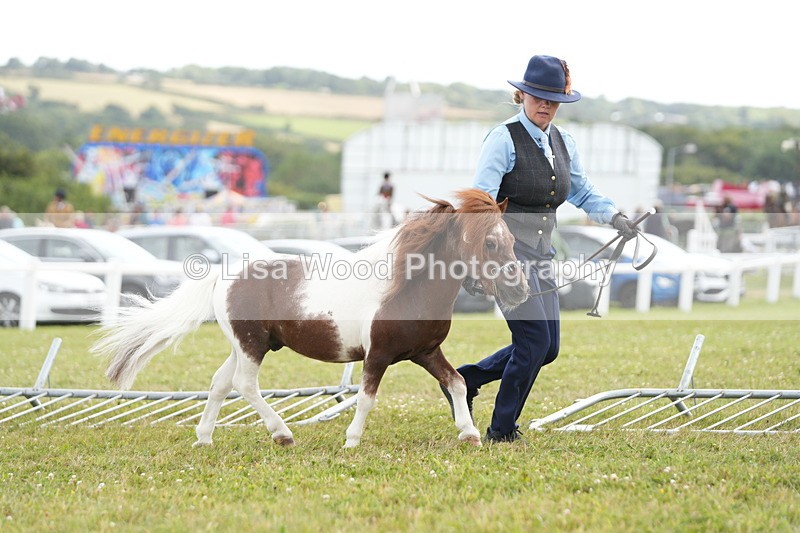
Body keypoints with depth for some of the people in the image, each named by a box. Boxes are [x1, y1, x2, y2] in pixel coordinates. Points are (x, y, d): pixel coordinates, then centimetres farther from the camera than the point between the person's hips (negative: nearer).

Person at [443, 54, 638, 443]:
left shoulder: (563, 143, 11)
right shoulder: (504, 140, -11)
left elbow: (582, 192, 23)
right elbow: (482, 197, -20)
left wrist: (614, 217, 4)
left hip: (539, 254, 8)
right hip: (506, 251, -8)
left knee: (548, 348, 5)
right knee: (535, 340, -12)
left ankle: (465, 379, 22)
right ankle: (502, 431, 3)